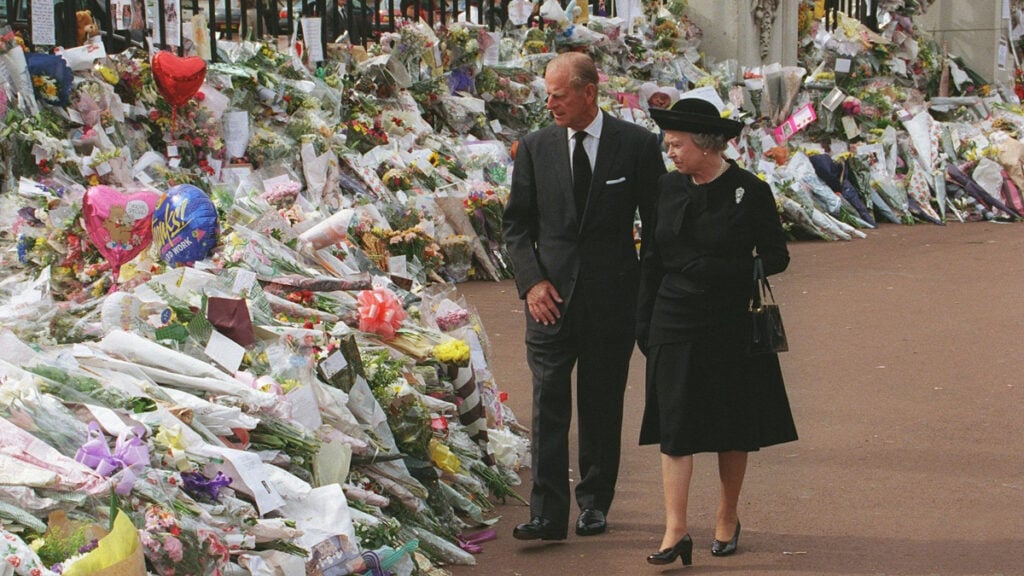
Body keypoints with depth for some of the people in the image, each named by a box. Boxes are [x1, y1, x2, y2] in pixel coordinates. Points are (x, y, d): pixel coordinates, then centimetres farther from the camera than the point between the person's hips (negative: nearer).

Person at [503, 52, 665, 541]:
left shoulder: (637, 145, -1)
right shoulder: (535, 148, 5)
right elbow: (517, 223, 8)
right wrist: (531, 281, -6)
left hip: (612, 294, -1)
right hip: (551, 294, 1)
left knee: (602, 404, 7)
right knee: (548, 401, -7)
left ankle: (595, 502, 21)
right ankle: (547, 513, -10)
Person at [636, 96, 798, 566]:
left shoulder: (749, 192, -7)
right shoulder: (668, 188, 5)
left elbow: (776, 256, -3)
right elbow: (652, 259, 11)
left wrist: (727, 271, -16)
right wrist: (644, 323, 8)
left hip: (732, 328, -2)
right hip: (675, 327, 2)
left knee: (733, 429, 8)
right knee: (674, 426, -6)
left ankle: (727, 518, 24)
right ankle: (675, 530, -9)